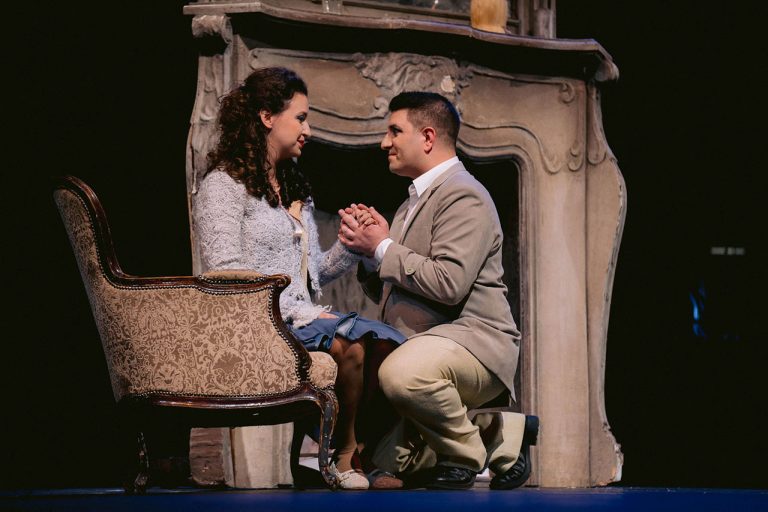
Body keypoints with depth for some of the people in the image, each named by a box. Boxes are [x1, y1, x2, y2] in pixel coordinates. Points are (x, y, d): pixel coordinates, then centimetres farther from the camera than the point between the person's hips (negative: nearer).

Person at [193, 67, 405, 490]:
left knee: (384, 342, -23)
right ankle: (344, 458, -18)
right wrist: (300, 313, -17)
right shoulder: (224, 185, 0)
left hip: (302, 319, 7)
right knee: (350, 340, -33)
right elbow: (227, 274, -12)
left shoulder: (295, 189, 26)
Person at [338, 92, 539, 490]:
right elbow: (386, 293, 22)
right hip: (419, 345, 10)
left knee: (402, 372, -40)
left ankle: (464, 455, -12)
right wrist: (368, 250, 2)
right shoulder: (414, 201, 21)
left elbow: (449, 283, -25)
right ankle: (506, 435, 19)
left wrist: (383, 248, -14)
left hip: (471, 336, -10)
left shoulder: (463, 197, -11)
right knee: (389, 460, 6)